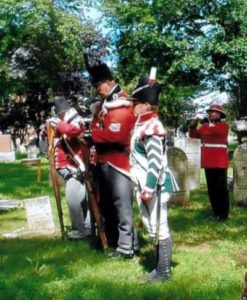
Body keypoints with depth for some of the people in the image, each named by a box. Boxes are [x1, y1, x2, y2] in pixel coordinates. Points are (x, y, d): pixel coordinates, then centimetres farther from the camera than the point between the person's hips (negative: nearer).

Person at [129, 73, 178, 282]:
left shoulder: (151, 127, -17)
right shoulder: (143, 125, 13)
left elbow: (156, 162, -22)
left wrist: (148, 189, -22)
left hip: (155, 186, -10)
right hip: (146, 185, 10)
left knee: (160, 228, -1)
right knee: (154, 228, 17)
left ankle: (164, 273, 10)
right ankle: (160, 268, 29)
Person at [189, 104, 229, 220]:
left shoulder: (224, 125, 0)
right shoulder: (205, 125, 16)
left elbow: (218, 131, -22)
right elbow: (193, 134, 15)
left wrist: (202, 128, -24)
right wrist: (193, 126, -4)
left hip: (220, 161, -6)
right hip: (208, 161, 6)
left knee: (221, 187, -3)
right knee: (211, 187, 8)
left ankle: (224, 213, 2)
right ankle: (216, 212, 16)